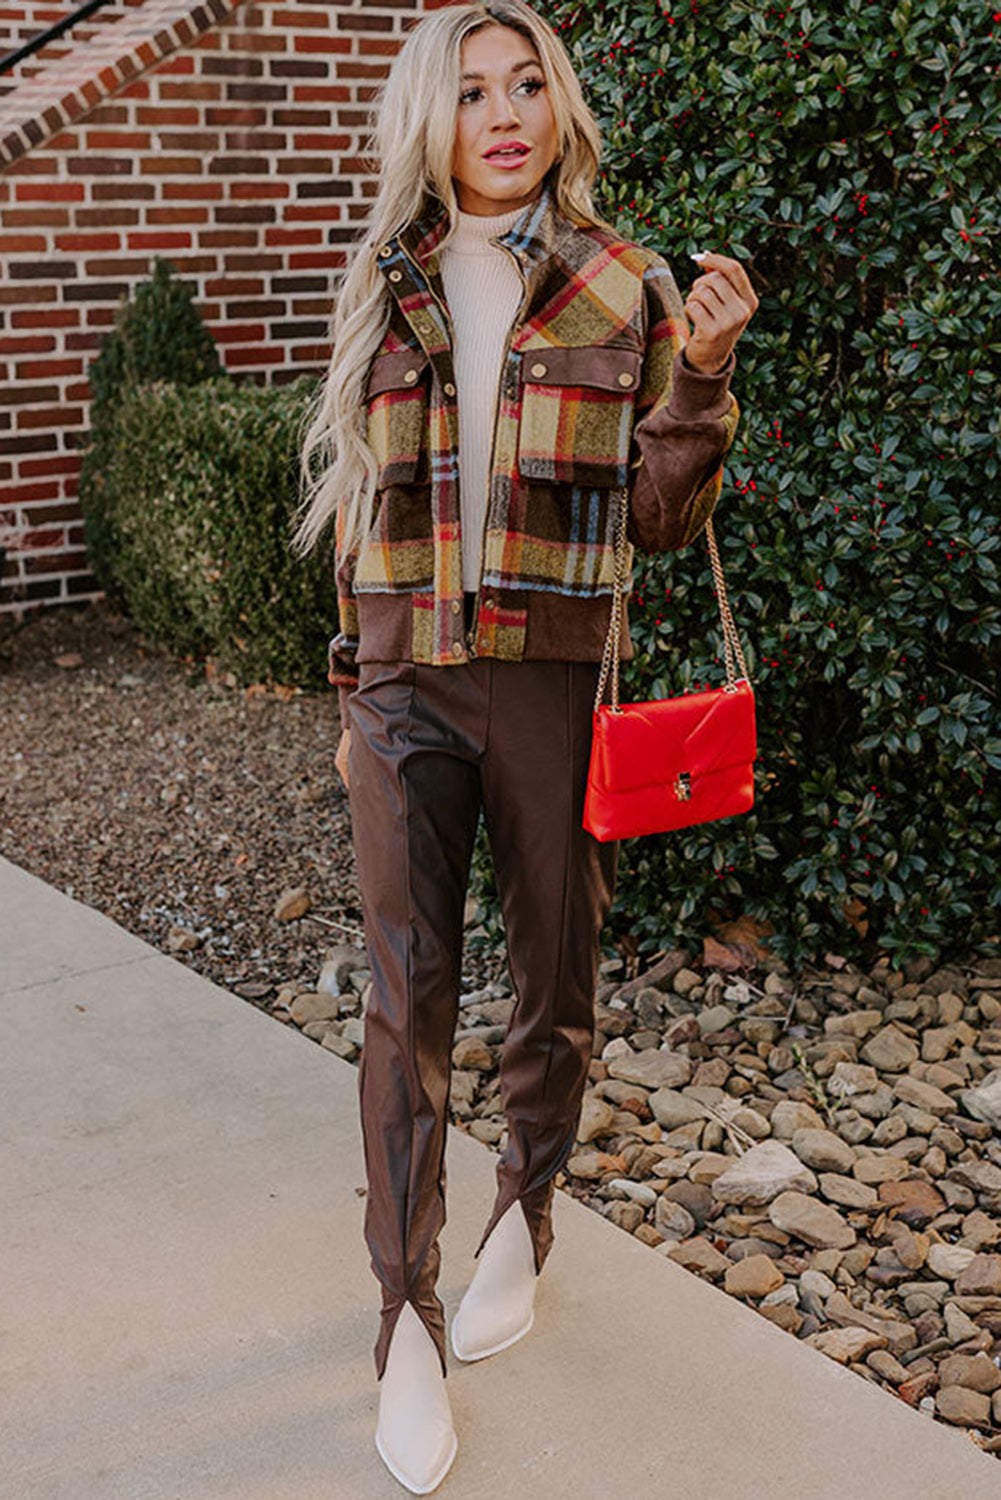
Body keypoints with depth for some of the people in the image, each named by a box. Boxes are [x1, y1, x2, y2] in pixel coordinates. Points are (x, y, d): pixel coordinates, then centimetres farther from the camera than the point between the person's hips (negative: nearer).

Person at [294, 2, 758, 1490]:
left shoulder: (626, 288, 2)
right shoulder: (381, 292, 7)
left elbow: (662, 519, 1)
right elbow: (354, 510, 13)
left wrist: (702, 372, -15)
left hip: (560, 682, -1)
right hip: (407, 685, 1)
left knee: (556, 980, 11)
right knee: (406, 993, -2)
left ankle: (523, 1218, 37)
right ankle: (408, 1322, 9)